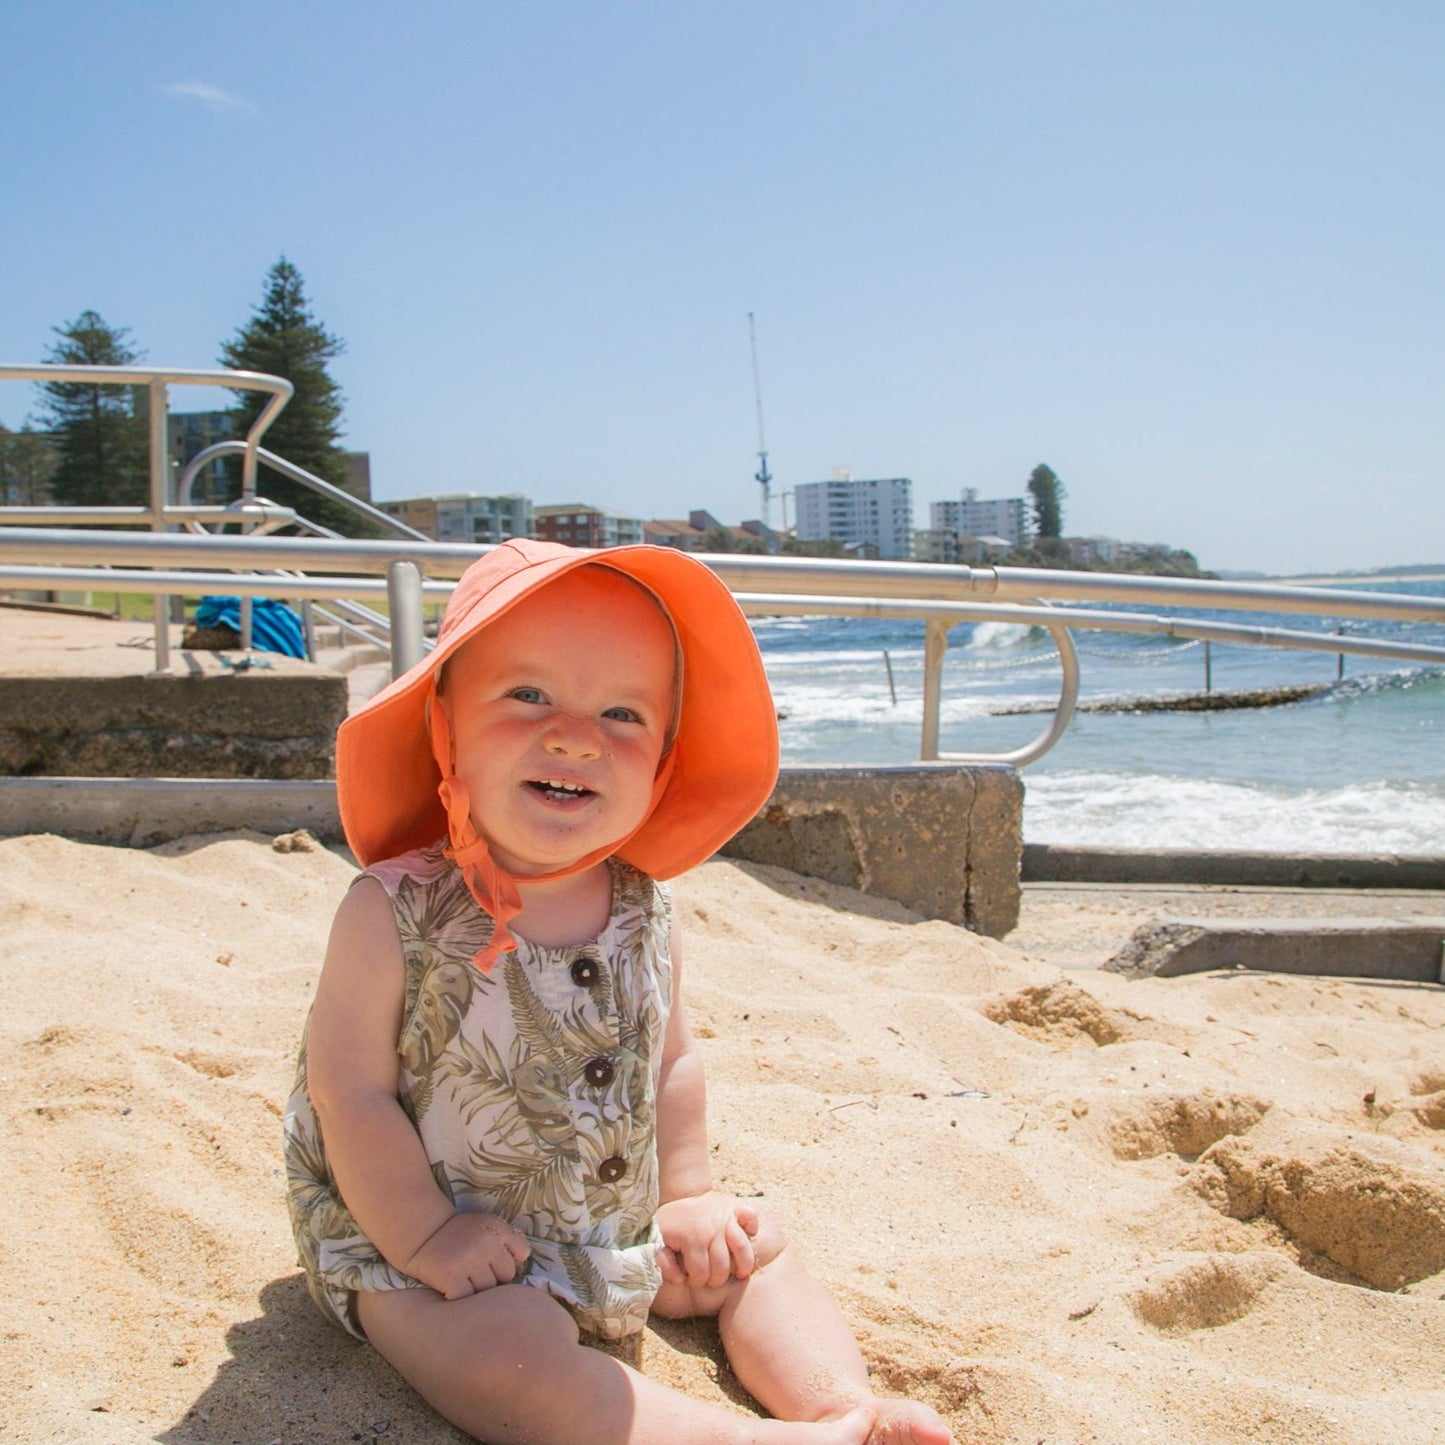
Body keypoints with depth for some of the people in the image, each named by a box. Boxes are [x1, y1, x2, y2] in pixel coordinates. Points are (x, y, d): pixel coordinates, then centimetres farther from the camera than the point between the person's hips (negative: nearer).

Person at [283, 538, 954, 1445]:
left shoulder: (646, 913, -5)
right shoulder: (395, 915, -21)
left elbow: (671, 1061, 9)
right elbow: (350, 1099, -18)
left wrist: (688, 1196, 8)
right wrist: (427, 1241, -20)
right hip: (416, 1245, -6)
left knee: (754, 1251, 11)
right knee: (513, 1356, -31)